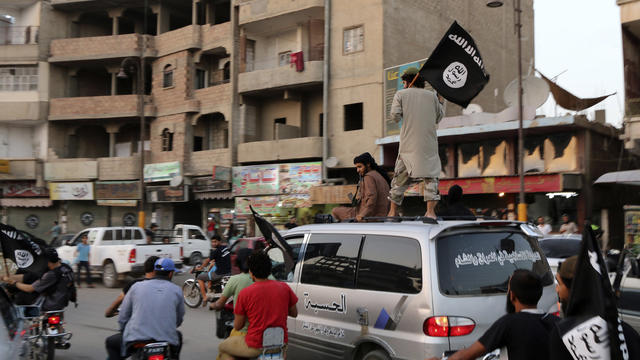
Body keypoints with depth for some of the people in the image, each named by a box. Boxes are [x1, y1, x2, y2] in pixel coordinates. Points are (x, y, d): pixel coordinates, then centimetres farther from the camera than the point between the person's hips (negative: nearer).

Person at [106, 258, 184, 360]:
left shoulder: (136, 286, 7)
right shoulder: (177, 290, 7)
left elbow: (123, 317, 13)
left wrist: (125, 331, 33)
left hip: (136, 339, -1)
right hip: (167, 341, 1)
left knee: (111, 343, 28)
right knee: (178, 336, 35)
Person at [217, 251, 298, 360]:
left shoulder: (245, 293, -12)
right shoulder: (284, 287, -4)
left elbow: (237, 326, -4)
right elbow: (294, 313, 10)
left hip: (255, 347, -4)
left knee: (222, 347, 22)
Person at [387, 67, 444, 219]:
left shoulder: (401, 94, 5)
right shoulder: (432, 95, 11)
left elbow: (395, 116, -5)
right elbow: (438, 118, 16)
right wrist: (441, 102, 31)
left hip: (409, 143, 0)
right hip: (429, 143, 1)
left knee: (400, 177, 7)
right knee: (430, 175, 0)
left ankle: (393, 211, 8)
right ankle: (430, 210, -11)